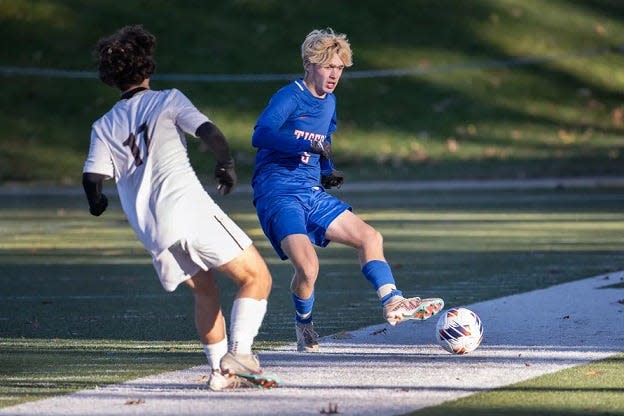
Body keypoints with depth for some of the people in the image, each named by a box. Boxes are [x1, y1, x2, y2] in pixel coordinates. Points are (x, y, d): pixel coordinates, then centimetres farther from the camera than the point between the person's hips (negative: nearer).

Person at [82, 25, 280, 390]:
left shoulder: (104, 126, 15)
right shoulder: (167, 100, 6)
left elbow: (92, 178, 6)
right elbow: (208, 131, -8)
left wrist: (97, 204, 27)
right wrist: (226, 164, 9)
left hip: (151, 232, 5)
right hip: (190, 210, -5)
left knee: (205, 290, 23)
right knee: (257, 277, 1)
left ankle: (221, 372, 15)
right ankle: (239, 353, -16)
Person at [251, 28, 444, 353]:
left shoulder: (328, 102, 15)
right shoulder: (289, 97, -12)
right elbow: (260, 136, -29)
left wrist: (328, 173, 11)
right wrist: (309, 145, -38)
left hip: (312, 193, 9)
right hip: (278, 194, -9)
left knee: (369, 237, 5)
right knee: (308, 266, -22)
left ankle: (393, 303, 11)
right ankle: (304, 326, 4)